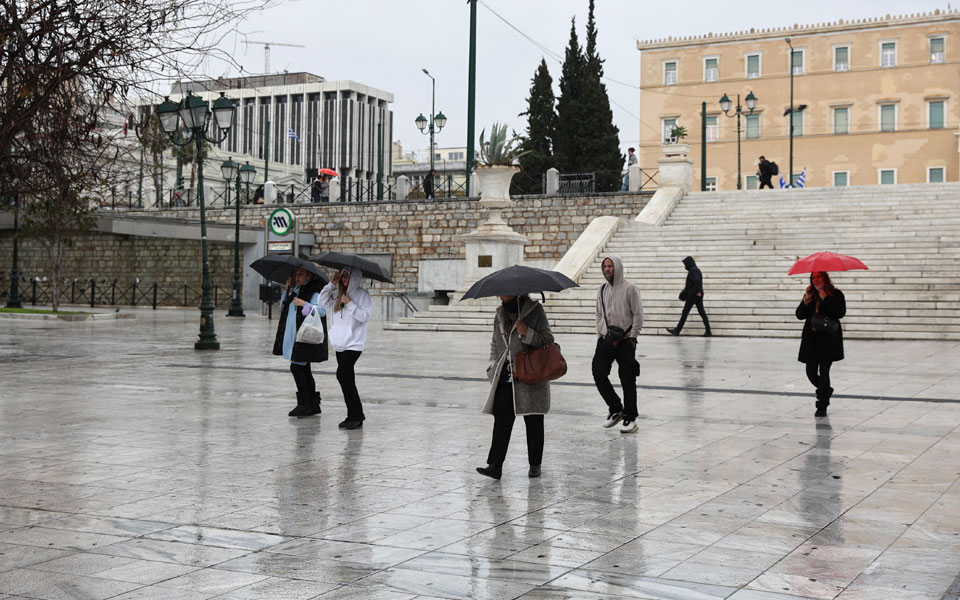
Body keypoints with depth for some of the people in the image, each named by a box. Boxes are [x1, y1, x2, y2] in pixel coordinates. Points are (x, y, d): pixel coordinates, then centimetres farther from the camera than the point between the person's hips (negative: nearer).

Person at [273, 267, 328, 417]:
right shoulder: (296, 290, 16)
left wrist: (304, 304, -27)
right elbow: (283, 306, 22)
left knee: (297, 367, -11)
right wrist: (287, 289, 10)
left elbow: (321, 310, -22)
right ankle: (313, 405, 17)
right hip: (294, 336, 9)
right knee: (303, 370, 11)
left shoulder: (314, 292, -10)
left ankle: (304, 404, -4)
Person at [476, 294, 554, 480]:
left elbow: (548, 340, -5)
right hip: (504, 379, 4)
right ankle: (495, 465, -5)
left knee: (533, 423, 5)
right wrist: (493, 367, 10)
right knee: (501, 421, -4)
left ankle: (535, 464, 17)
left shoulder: (535, 311, -2)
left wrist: (528, 333, -20)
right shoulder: (500, 314, 13)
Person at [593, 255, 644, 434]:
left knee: (627, 380, -1)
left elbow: (638, 315, -6)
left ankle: (630, 418, 9)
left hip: (625, 341, -5)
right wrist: (600, 335, 9)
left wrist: (632, 338, -10)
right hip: (605, 340, 5)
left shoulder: (630, 289, -6)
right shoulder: (602, 290, 12)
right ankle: (616, 409, 13)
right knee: (598, 373, -5)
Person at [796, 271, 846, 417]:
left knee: (823, 371, -9)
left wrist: (825, 299, -18)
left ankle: (822, 407, 0)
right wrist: (806, 300, -10)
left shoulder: (836, 294, 0)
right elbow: (800, 315, 4)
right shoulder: (810, 295, 12)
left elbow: (840, 313, -15)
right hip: (811, 339, 5)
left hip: (828, 338, -4)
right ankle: (825, 390, 36)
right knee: (811, 372, 4)